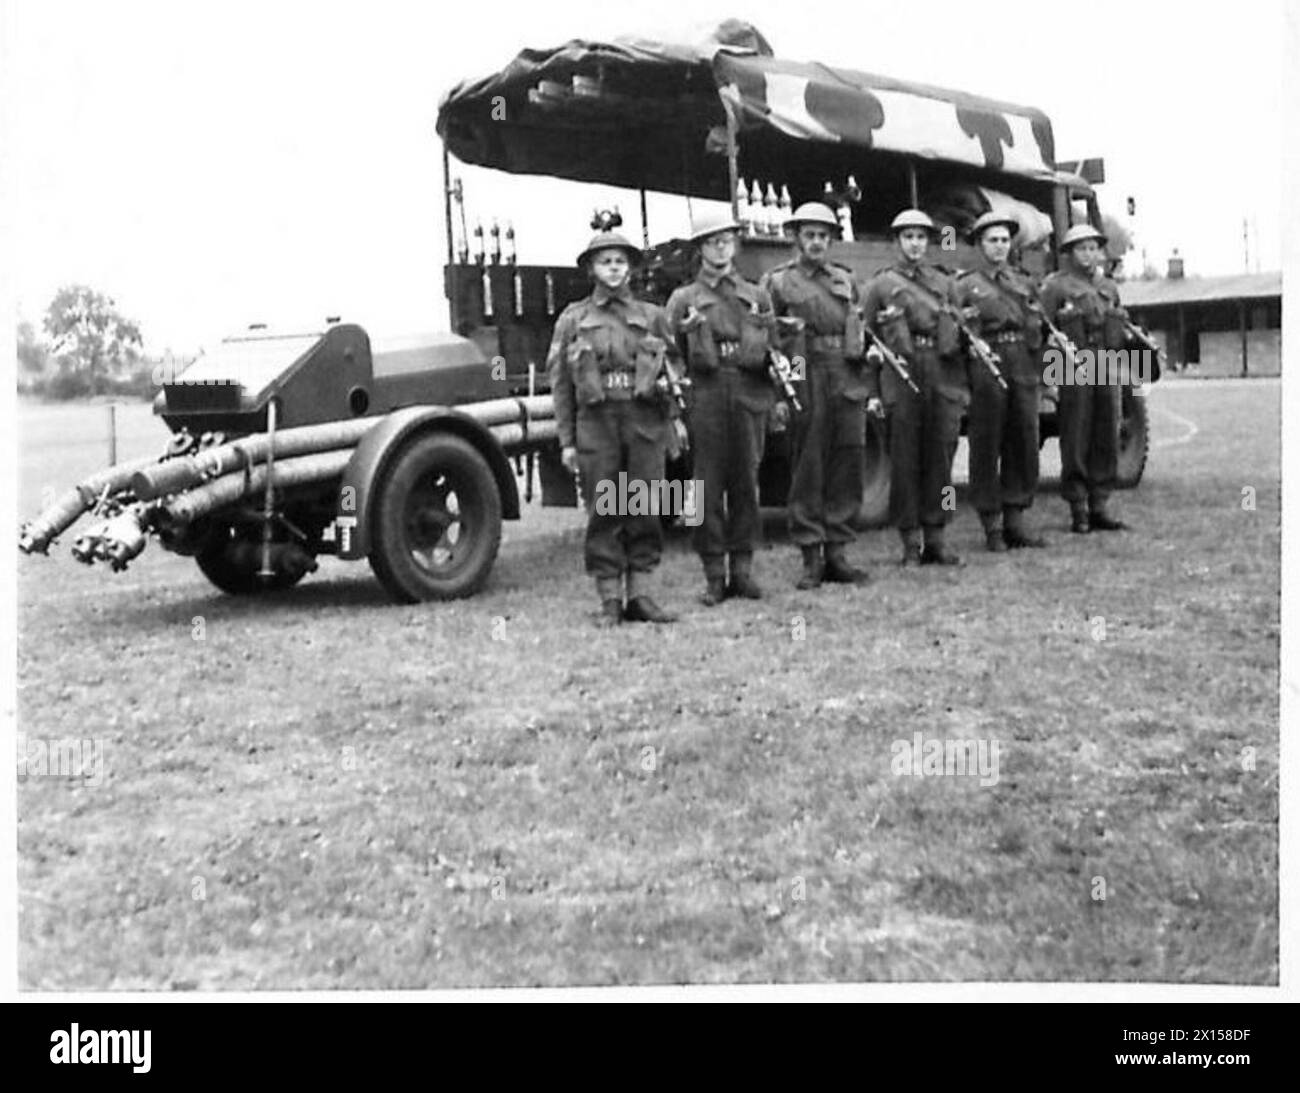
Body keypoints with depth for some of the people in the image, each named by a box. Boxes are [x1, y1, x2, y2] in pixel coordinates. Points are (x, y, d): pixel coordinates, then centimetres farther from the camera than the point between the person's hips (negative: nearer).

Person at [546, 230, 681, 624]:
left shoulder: (652, 316, 11)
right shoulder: (573, 319, 9)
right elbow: (560, 383, 7)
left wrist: (676, 421, -3)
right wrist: (566, 440, 1)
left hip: (645, 420, 1)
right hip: (596, 421, -1)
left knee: (645, 511, 1)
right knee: (603, 513, -1)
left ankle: (640, 595, 8)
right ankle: (609, 602, 4)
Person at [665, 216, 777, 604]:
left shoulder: (756, 296, 15)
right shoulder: (684, 299, 10)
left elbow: (774, 351, 15)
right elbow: (671, 357, 7)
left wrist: (778, 398, 3)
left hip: (750, 396, 2)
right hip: (706, 397, -2)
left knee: (746, 482, 4)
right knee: (709, 485, -2)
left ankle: (742, 568, 12)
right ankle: (714, 575, 3)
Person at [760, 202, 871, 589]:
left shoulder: (846, 279, 18)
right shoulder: (778, 280, 6)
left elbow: (861, 331, 21)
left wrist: (872, 389, 12)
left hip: (848, 380, 4)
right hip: (805, 380, -4)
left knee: (848, 466, 3)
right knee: (808, 469, -2)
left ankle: (837, 550, 12)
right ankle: (811, 556, 4)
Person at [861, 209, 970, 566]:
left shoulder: (944, 283, 16)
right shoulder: (881, 285, 6)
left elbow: (958, 335, 16)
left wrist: (964, 385, 10)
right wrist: (872, 392, -4)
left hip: (945, 379, 3)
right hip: (901, 379, -3)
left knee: (941, 460, 4)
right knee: (904, 463, 0)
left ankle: (935, 536, 12)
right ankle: (910, 543, 7)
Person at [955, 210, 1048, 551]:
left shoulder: (1022, 283, 19)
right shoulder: (965, 285, 4)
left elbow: (1037, 329, 18)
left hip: (1024, 370, 5)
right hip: (987, 369, -5)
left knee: (1024, 446, 6)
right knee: (986, 449, -1)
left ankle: (1015, 521, 15)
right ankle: (993, 528, 5)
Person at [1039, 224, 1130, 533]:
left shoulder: (1108, 287, 18)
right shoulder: (1055, 286, 0)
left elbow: (1120, 330, 24)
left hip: (1107, 370, 6)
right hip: (1073, 371, -6)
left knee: (1107, 440, 6)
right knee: (1076, 442, -2)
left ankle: (1099, 507, 14)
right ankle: (1078, 511, 5)